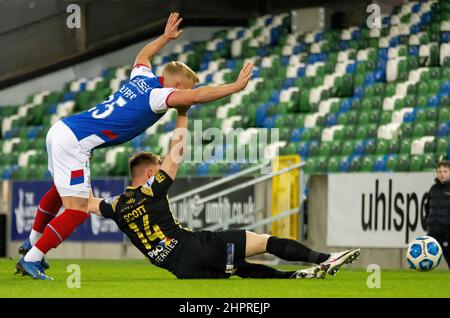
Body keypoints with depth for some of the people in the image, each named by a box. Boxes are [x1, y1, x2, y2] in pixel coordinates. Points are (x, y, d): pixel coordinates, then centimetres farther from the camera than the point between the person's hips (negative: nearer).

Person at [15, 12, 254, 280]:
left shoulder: (142, 77, 10)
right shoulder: (158, 95, -14)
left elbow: (143, 55, 35)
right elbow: (197, 96, -28)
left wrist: (166, 37, 48)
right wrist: (237, 86, -21)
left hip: (61, 129, 10)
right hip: (73, 143, -10)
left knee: (61, 190, 31)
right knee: (77, 212, -7)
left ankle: (32, 243, 45)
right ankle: (30, 260, -2)